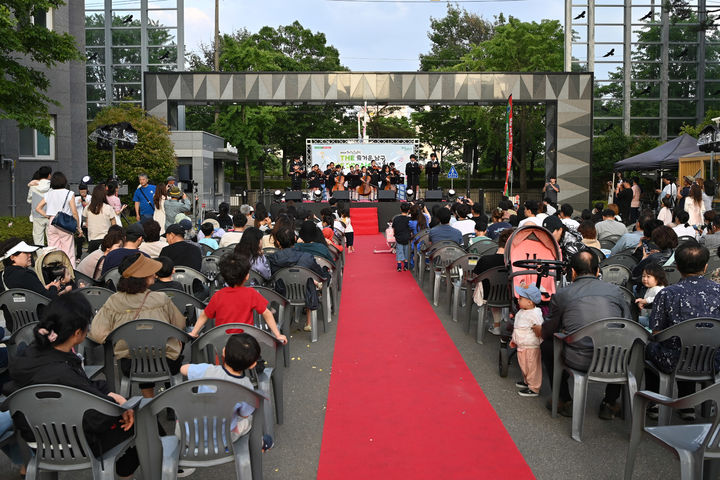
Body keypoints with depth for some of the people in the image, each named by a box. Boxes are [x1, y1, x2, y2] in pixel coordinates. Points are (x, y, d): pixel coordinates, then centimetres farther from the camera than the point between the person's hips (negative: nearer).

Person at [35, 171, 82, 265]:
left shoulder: (48, 194, 7)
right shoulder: (69, 194, -4)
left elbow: (38, 208, 9)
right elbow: (74, 213, -8)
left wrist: (48, 216, 9)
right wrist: (78, 227, -2)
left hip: (52, 224, 4)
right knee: (68, 252, 1)